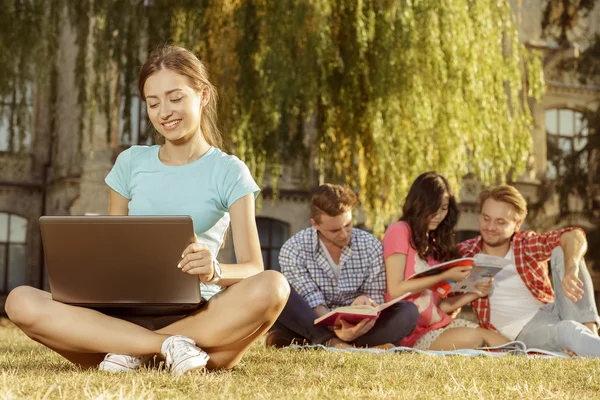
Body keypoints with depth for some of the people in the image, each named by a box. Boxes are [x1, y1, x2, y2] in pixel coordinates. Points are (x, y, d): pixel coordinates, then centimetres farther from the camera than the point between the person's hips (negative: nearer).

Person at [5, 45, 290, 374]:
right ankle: (170, 346, -27)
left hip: (197, 316, -2)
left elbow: (253, 268, -4)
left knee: (272, 287, -33)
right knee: (22, 302, -23)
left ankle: (133, 351, -23)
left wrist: (216, 271, -28)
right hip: (127, 313, 2)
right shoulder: (131, 163, 14)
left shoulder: (229, 171, 5)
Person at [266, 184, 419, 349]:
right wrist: (337, 330, -37)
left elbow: (376, 298, 0)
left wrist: (367, 300, -26)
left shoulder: (371, 245, -3)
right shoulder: (293, 250, -11)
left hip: (356, 326, 3)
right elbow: (313, 305, -16)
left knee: (408, 311, -24)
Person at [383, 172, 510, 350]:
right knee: (471, 339, -28)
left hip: (439, 324, 7)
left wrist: (475, 293, -1)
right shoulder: (400, 231, -2)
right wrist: (445, 277, -15)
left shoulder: (434, 243, 19)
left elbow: (440, 306, 12)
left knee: (504, 344, -17)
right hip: (410, 334, -6)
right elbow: (395, 290, -14)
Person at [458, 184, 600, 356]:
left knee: (562, 250, -18)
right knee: (568, 330, -35)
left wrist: (571, 269, -37)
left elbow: (574, 236, -15)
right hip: (524, 331, -3)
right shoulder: (464, 253, 2)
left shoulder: (527, 244, 3)